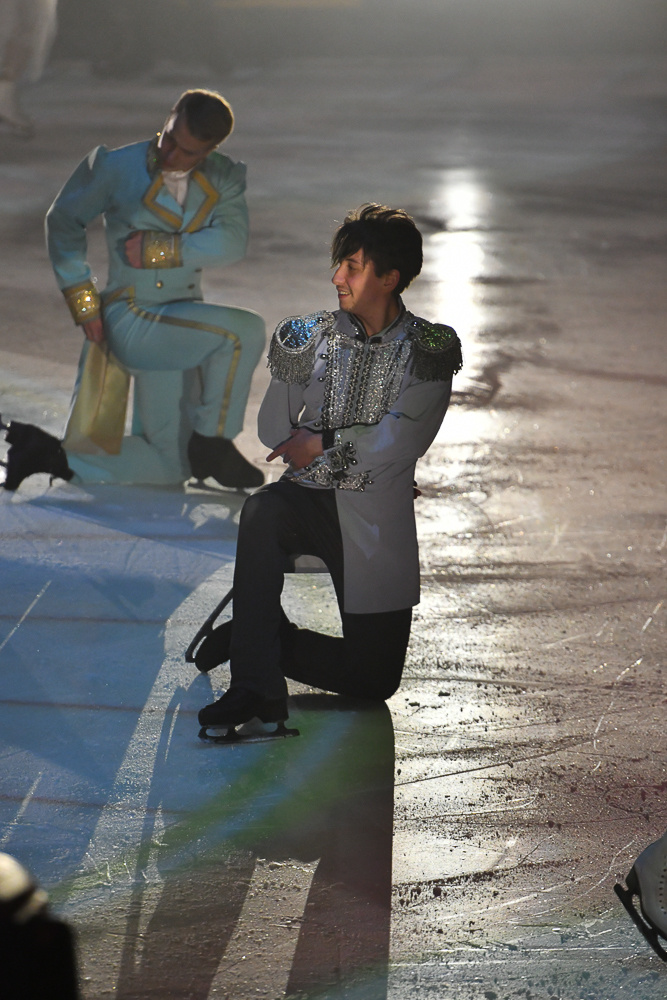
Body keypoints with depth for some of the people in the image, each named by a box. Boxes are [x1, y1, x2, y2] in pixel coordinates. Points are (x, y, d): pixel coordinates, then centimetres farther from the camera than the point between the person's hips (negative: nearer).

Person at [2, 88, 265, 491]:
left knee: (170, 469, 9)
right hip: (134, 324, -6)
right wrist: (83, 299, -5)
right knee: (245, 329, -27)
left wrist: (159, 249, -23)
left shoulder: (223, 178, -1)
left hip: (184, 328, 6)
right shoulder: (118, 167, -9)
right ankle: (212, 443, -12)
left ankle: (54, 457, 18)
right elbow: (64, 222, 1)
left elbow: (232, 241, -17)